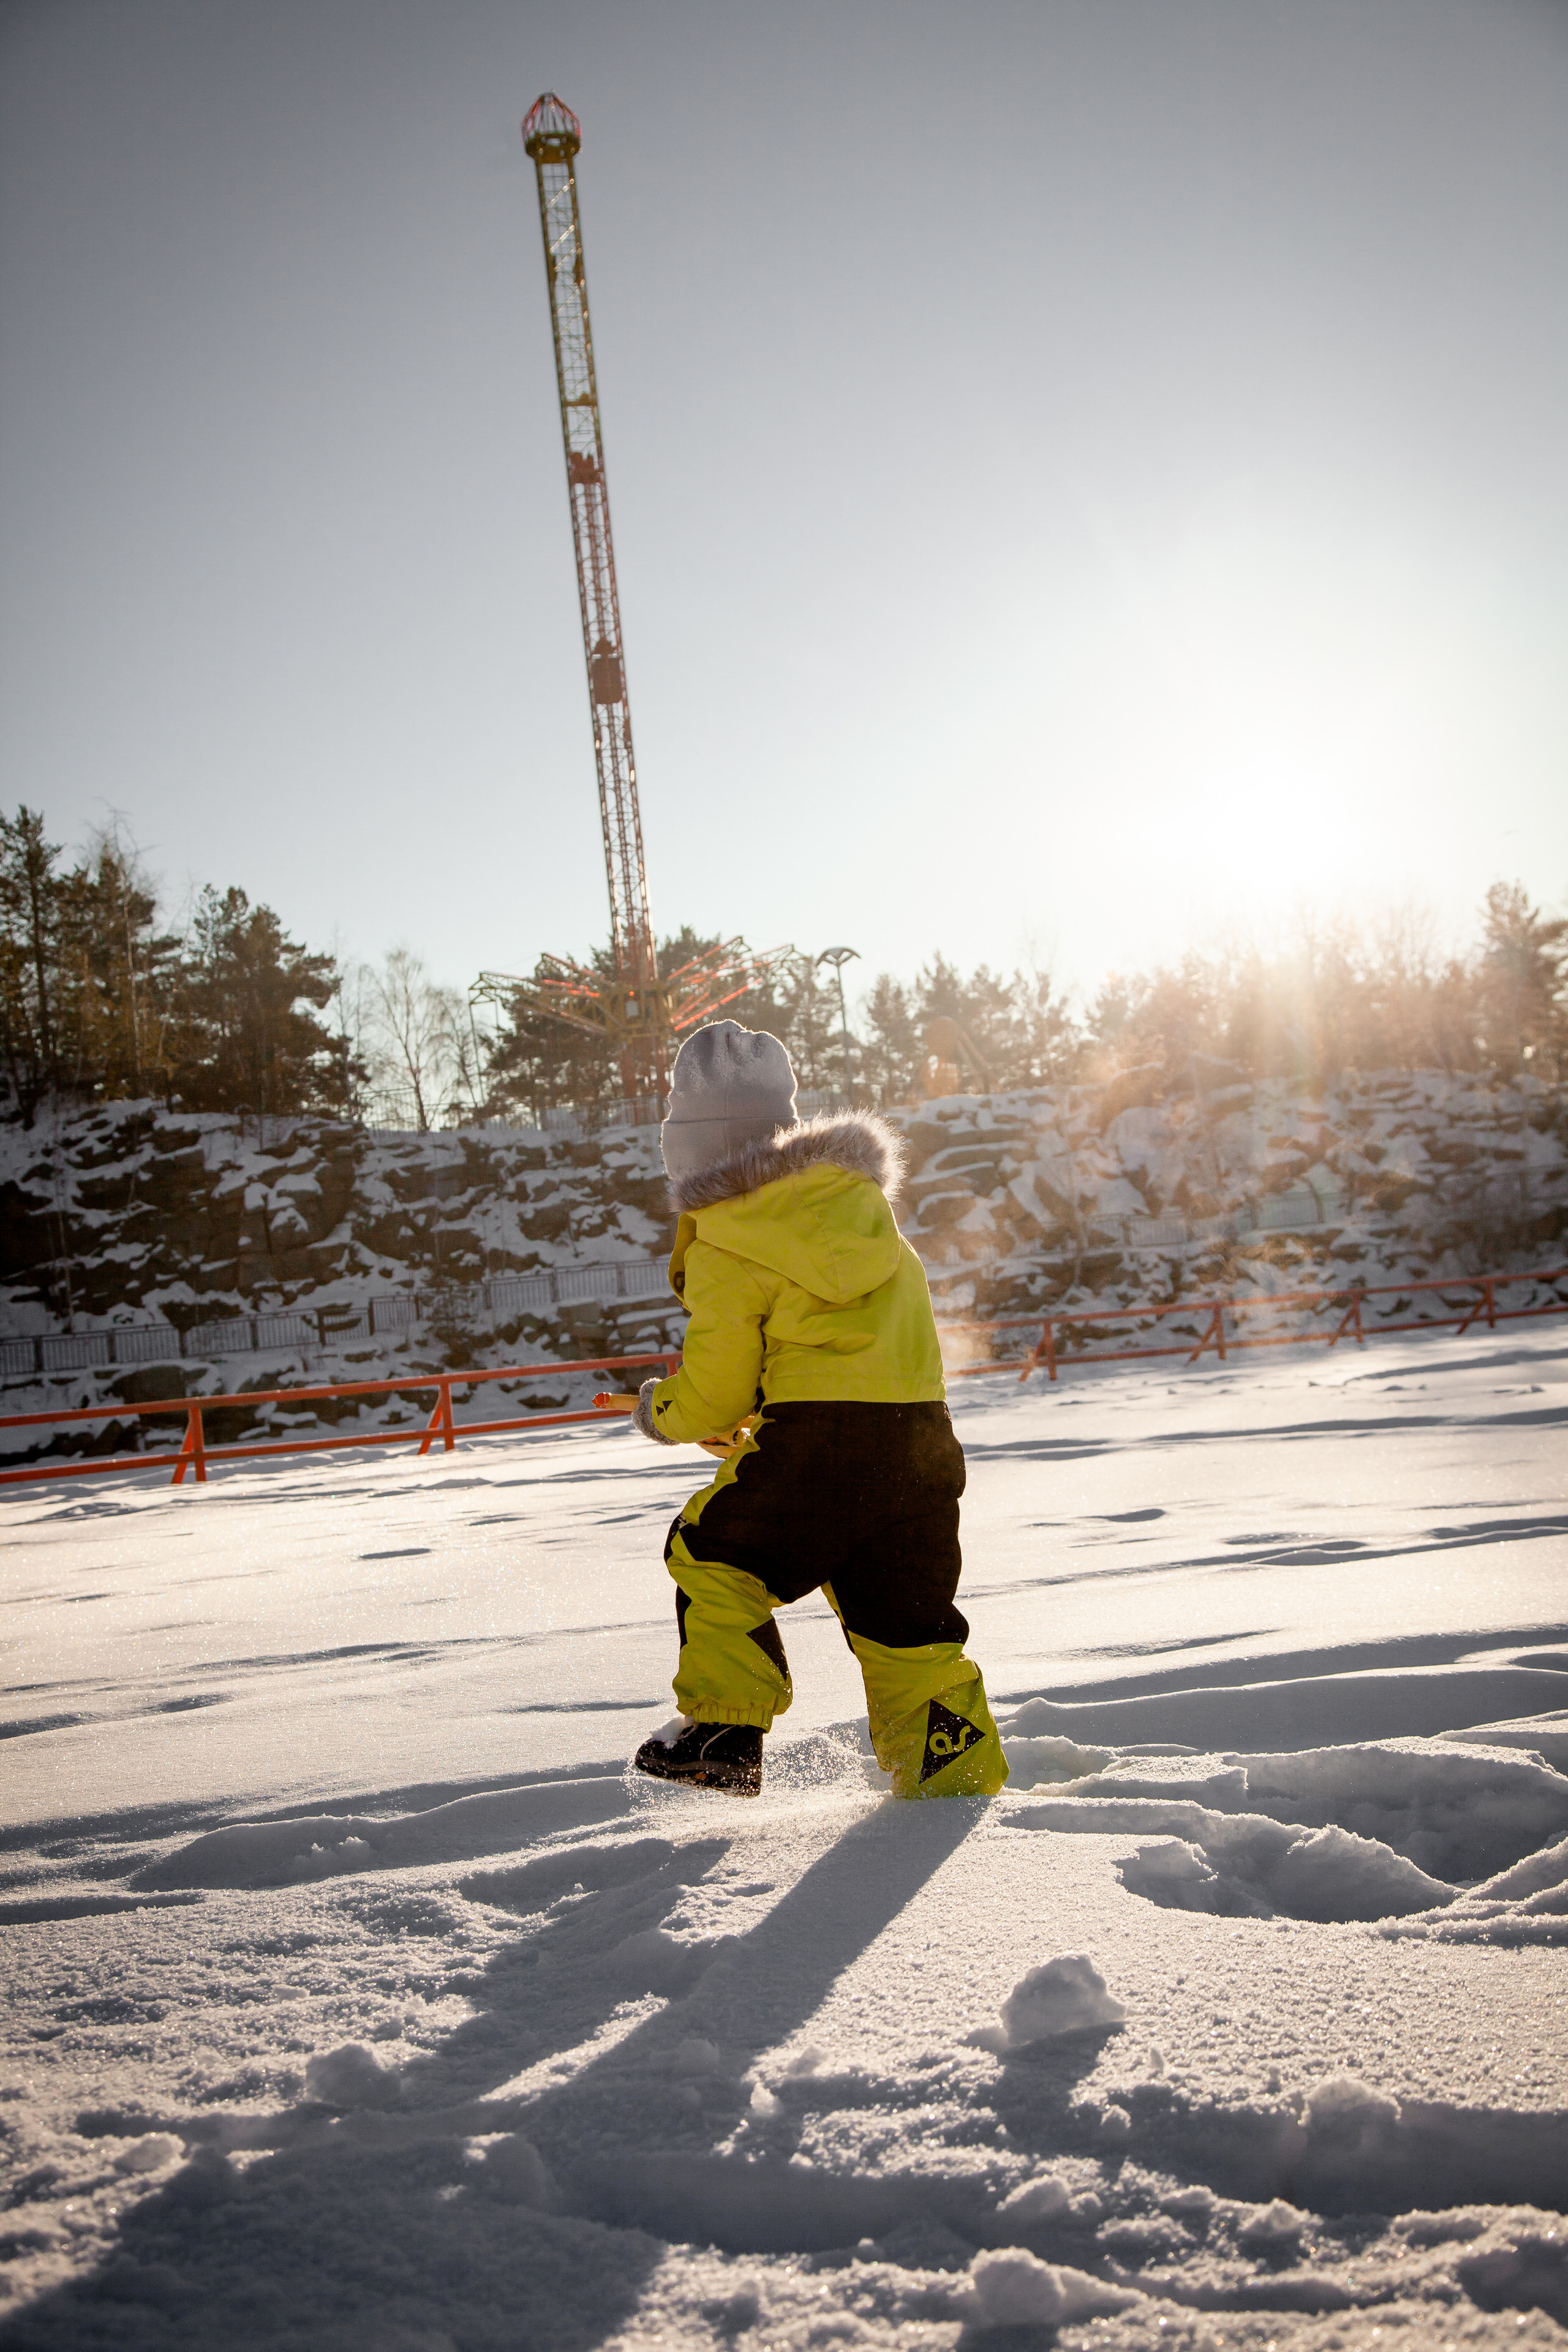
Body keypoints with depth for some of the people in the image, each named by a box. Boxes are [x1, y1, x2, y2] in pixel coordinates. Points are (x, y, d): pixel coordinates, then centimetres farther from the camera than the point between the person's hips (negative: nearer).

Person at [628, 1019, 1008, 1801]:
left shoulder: (726, 1247, -4)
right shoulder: (857, 1195, 14)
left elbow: (715, 1396, -2)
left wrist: (659, 1411, 22)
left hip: (819, 1440, -6)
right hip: (921, 1436, 6)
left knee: (712, 1558, 13)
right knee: (903, 1619, 17)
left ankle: (726, 1730, 11)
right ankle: (958, 1775, 20)